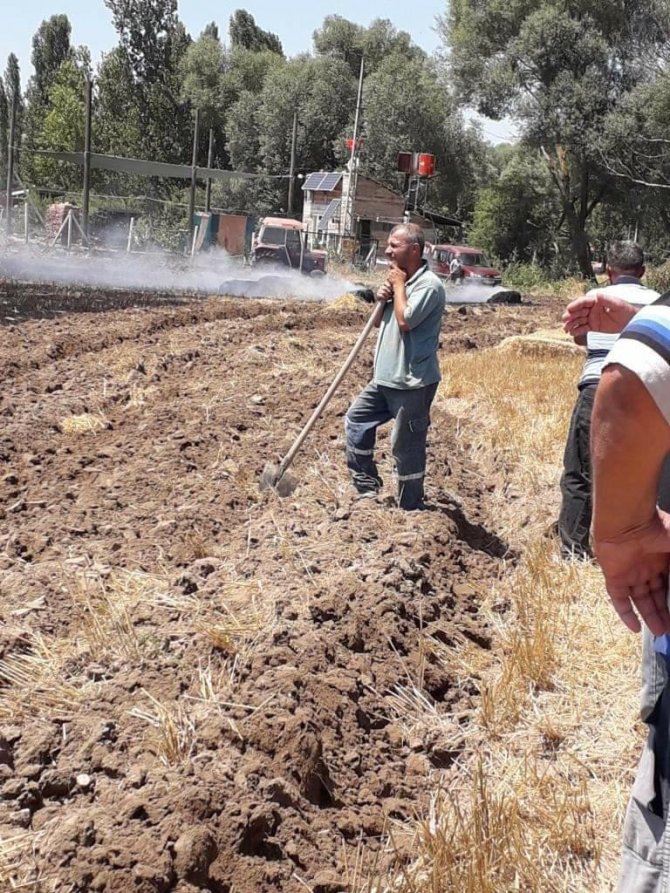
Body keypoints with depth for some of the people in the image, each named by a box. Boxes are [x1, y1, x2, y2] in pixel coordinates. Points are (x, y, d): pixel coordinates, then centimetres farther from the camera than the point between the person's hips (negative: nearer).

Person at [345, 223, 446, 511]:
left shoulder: (429, 284, -16)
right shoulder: (401, 280, 13)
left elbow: (405, 320, -27)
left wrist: (398, 285, -13)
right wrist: (383, 298, 1)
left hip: (412, 383, -10)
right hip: (385, 377, 10)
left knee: (406, 447, -1)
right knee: (356, 420, 16)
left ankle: (410, 508, 13)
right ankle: (366, 484, 27)